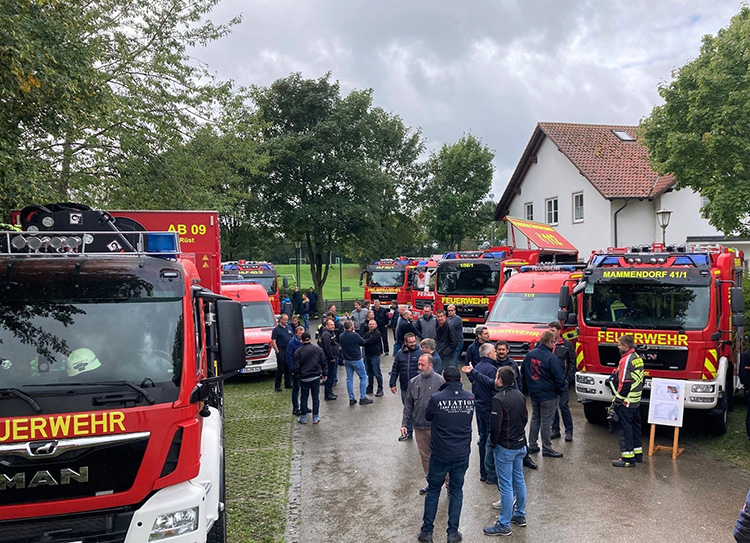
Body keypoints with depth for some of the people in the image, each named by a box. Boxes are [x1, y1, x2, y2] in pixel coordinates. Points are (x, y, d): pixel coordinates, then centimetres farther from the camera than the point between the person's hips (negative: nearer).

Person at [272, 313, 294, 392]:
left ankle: (288, 384, 21)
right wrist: (277, 351, -14)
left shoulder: (289, 327, 13)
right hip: (281, 350, -6)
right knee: (280, 369, -5)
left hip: (289, 350, 6)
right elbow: (273, 341, -9)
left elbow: (293, 338, 20)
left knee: (288, 369, 11)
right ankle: (277, 386, 1)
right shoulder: (276, 329, -6)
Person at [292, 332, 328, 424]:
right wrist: (325, 374, 12)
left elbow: (296, 367, -5)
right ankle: (316, 417, 12)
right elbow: (324, 363, 4)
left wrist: (297, 376, 10)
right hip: (316, 377, 2)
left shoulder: (298, 352, -6)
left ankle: (303, 418, 15)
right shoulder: (318, 349, 0)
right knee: (316, 397, 9)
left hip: (304, 378, -1)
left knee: (304, 397, 10)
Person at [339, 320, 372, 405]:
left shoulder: (341, 336, 0)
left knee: (349, 379, 11)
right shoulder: (355, 335, -18)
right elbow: (363, 343, -6)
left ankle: (351, 399, 13)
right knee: (363, 377, 6)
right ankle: (363, 398, 5)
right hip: (356, 360, -6)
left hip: (346, 360, 6)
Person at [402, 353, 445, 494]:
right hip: (419, 427, 4)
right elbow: (408, 405, 10)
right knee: (425, 457, 14)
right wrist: (404, 423, 5)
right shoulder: (413, 382, 4)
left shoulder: (440, 381, -9)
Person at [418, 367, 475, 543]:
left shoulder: (436, 398, -17)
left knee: (433, 491, 14)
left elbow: (427, 417, 2)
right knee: (457, 491, 17)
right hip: (462, 454, 2)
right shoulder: (470, 398, -8)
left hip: (440, 455, -2)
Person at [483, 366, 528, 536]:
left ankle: (504, 525, 7)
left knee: (506, 486, -1)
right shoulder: (519, 395, 4)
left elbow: (495, 425, -21)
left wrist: (493, 444, -6)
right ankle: (520, 516, 32)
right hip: (520, 445, 8)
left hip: (505, 447, -8)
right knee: (519, 480, 19)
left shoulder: (498, 399, -22)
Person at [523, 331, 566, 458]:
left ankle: (532, 445, 23)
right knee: (546, 422, 3)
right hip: (548, 395, -6)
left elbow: (523, 373, 13)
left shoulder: (529, 354, 1)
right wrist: (560, 390, 0)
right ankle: (546, 449, 12)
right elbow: (559, 377, -18)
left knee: (535, 419, 18)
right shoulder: (551, 358, -20)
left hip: (533, 394, 6)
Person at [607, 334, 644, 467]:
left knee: (624, 429, -3)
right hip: (636, 401, 10)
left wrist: (617, 400, -17)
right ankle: (637, 452, 30)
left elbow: (625, 383, -23)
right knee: (634, 426, 19)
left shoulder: (626, 360, -19)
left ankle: (627, 458, -1)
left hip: (625, 402, -10)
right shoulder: (638, 358, 11)